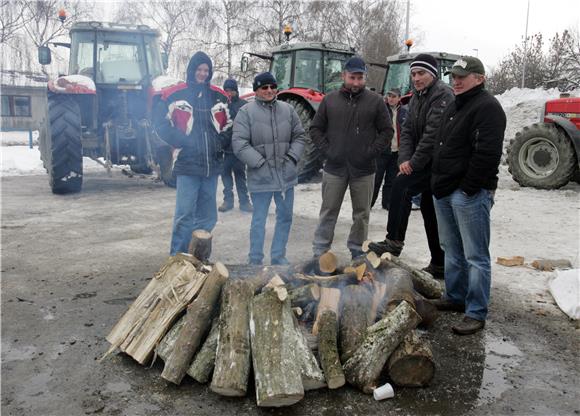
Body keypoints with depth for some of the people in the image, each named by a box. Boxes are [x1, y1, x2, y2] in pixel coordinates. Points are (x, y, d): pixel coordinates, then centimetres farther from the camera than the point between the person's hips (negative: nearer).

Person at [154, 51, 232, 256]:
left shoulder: (219, 96, 12)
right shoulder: (175, 95, -1)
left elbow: (229, 125, 20)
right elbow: (162, 124, 0)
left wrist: (222, 142, 3)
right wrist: (182, 141, -10)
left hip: (212, 165, 5)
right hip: (187, 164, -5)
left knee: (207, 216, 11)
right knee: (185, 215, -8)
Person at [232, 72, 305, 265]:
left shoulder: (287, 109, 8)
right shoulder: (246, 112, -5)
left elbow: (299, 136, 14)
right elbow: (239, 143, -11)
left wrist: (292, 157, -2)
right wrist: (260, 162, -15)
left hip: (286, 174, 5)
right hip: (260, 176, -5)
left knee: (285, 217, 13)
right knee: (259, 219, 4)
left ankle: (278, 257, 28)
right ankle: (255, 260, 17)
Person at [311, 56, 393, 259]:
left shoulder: (375, 101, 2)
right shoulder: (330, 100, 4)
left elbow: (387, 131, 4)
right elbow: (315, 129, 9)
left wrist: (371, 152, -7)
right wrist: (327, 150, -3)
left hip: (364, 169, 0)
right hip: (334, 168, 0)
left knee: (362, 214, 9)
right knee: (328, 211, 7)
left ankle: (357, 250, 24)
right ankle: (319, 251, 16)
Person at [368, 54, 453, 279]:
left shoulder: (442, 94, -13)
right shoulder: (417, 96, 15)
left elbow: (433, 133, -22)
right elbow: (407, 130, 9)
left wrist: (414, 162, -19)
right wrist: (405, 159, -6)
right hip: (426, 162, 9)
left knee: (401, 185, -23)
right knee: (429, 209, 11)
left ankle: (394, 241, -15)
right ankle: (439, 265, 21)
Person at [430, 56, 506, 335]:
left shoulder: (487, 107, -12)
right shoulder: (455, 106, 18)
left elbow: (487, 153, -21)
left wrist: (469, 187, -20)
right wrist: (438, 182, 16)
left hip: (470, 194, -10)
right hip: (445, 191, 10)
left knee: (475, 256, -2)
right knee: (452, 250, 18)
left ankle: (476, 314, 6)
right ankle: (455, 297, 32)